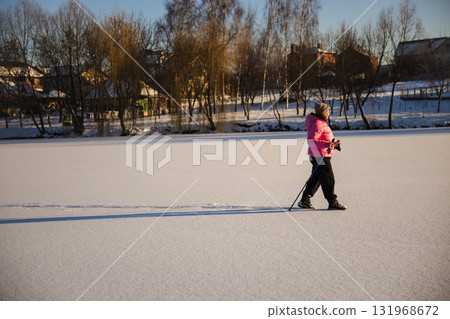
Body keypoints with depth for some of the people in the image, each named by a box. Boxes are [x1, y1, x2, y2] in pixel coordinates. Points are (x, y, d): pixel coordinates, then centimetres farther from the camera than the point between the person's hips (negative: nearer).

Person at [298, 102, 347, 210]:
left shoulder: (321, 123, 18)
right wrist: (326, 144, -33)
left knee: (316, 179, 13)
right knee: (328, 180, -4)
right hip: (320, 156, -11)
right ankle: (333, 203, 5)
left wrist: (334, 144, 25)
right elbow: (311, 141, -26)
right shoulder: (317, 124, -17)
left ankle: (305, 201, 18)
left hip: (323, 155, 11)